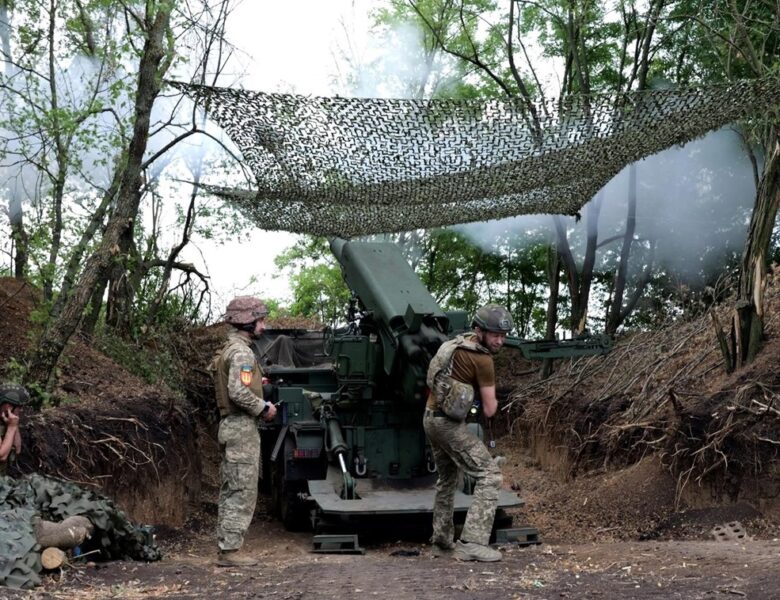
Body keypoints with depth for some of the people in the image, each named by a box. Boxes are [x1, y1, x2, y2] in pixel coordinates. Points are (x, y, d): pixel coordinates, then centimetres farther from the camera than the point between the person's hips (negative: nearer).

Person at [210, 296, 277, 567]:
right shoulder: (242, 352, -15)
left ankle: (225, 547, 17)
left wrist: (256, 382, 15)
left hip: (230, 425, 11)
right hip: (242, 427, -11)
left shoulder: (229, 350, 17)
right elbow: (238, 392, -25)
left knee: (230, 491, 13)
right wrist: (264, 408, -14)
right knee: (243, 492, -7)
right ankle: (230, 550, -6)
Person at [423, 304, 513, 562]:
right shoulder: (482, 360, -16)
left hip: (431, 417, 9)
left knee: (447, 480, 22)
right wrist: (491, 398, 10)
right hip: (449, 423, -9)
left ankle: (442, 541, 26)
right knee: (490, 475, -7)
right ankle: (472, 543, -15)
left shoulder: (455, 343, 11)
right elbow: (489, 410, -13)